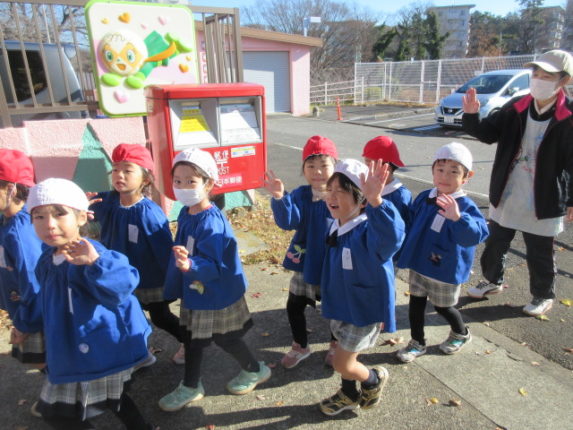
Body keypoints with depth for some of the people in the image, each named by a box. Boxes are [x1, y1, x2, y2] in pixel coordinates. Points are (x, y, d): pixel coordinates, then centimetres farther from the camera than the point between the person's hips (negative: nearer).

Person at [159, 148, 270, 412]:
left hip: (217, 295, -8)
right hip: (194, 292, 8)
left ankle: (255, 370, 39)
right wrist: (174, 289, 18)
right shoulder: (185, 214, -2)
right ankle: (190, 387, 39)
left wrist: (190, 265, -52)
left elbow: (213, 266, -31)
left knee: (224, 339, 12)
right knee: (191, 337, 19)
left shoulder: (211, 222, -28)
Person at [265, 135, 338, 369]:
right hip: (305, 262, 2)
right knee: (294, 306, 12)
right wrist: (279, 198, -42)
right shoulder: (300, 195, -10)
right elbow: (287, 221, -25)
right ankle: (300, 346, 39)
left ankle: (335, 345, 46)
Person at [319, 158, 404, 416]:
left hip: (365, 309, -7)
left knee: (342, 363, 5)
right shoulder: (336, 227, -4)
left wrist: (376, 201, -68)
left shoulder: (369, 230, -30)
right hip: (340, 305, 7)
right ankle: (349, 395, 50)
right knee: (345, 357, 24)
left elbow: (392, 237, -55)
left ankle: (375, 379, 36)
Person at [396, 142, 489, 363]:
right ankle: (417, 343, 35)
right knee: (416, 303, 14)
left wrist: (457, 218, -52)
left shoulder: (465, 206, -21)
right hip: (418, 265, 5)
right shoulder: (423, 198, -5)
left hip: (445, 271, -5)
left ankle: (461, 334, 47)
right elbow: (410, 226, 9)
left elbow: (477, 234, -36)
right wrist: (404, 253, 7)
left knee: (443, 307, 16)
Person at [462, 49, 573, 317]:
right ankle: (493, 281, 41)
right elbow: (489, 134, 1)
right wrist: (472, 116, -18)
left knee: (539, 254, 11)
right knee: (495, 242, 18)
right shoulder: (516, 108, -2)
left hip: (543, 200, -4)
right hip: (505, 194, 4)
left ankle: (543, 296, 34)